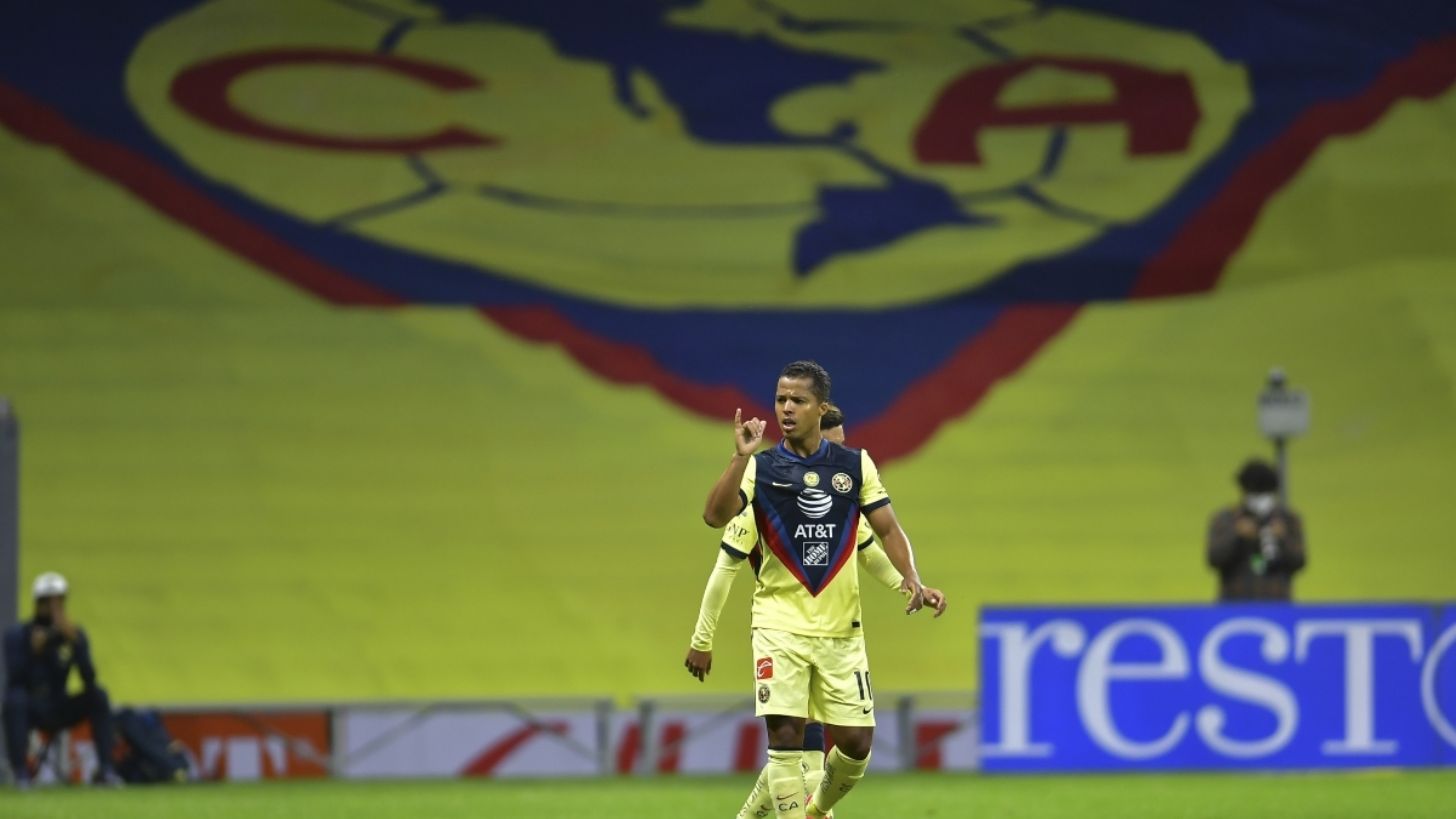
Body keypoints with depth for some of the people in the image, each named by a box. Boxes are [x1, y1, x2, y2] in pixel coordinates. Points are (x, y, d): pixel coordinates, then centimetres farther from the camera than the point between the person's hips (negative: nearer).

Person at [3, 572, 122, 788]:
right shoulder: (17, 635, -7)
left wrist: (75, 642, -26)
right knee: (15, 698, -36)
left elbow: (89, 679, -15)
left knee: (98, 694, -21)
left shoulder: (75, 635, -1)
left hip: (58, 711, 3)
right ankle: (20, 772, -35)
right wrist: (33, 651, -31)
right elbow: (14, 680, -18)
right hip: (29, 711, -3)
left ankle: (105, 769, -23)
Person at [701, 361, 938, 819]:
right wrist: (741, 457, -27)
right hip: (780, 623, -2)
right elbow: (715, 516, -17)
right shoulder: (760, 467, -1)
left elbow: (887, 530, 7)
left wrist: (911, 578, -10)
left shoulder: (855, 466, 4)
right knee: (785, 734, -16)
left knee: (856, 741, 2)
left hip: (840, 627, 2)